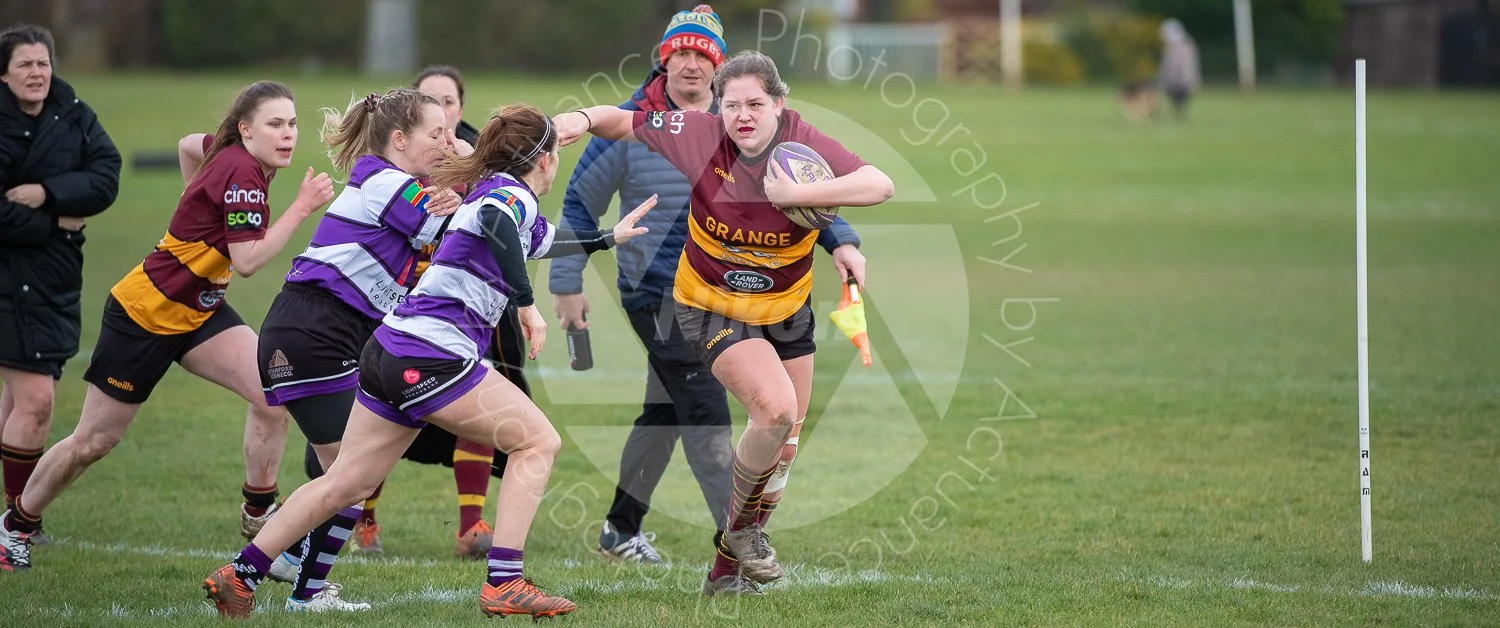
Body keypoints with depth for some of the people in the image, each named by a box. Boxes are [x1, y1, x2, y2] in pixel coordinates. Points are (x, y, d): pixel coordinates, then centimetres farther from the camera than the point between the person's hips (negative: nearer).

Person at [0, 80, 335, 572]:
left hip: (198, 311, 8)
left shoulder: (242, 162, 0)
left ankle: (258, 514, 0)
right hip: (143, 313, -8)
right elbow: (248, 261, -31)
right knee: (93, 442, 5)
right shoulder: (240, 171, -26)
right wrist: (302, 207, -29)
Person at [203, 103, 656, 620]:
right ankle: (504, 585, -10)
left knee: (345, 484, 13)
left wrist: (610, 237, 53)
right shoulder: (511, 193, -6)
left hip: (392, 353, 9)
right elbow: (496, 225, -32)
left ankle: (240, 575, 15)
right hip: (430, 354, -9)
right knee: (538, 441, -3)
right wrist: (526, 302, -30)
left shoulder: (495, 191, 22)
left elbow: (545, 241, 42)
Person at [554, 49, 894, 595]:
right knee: (775, 407, -26)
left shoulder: (803, 144, -21)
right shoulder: (701, 135, -21)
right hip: (712, 309, -4)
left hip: (786, 309, 4)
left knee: (783, 447, 10)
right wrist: (584, 118, -28)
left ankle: (726, 570, 29)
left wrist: (795, 195, -39)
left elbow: (880, 186, -34)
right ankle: (742, 526, 2)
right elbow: (626, 122, -8)